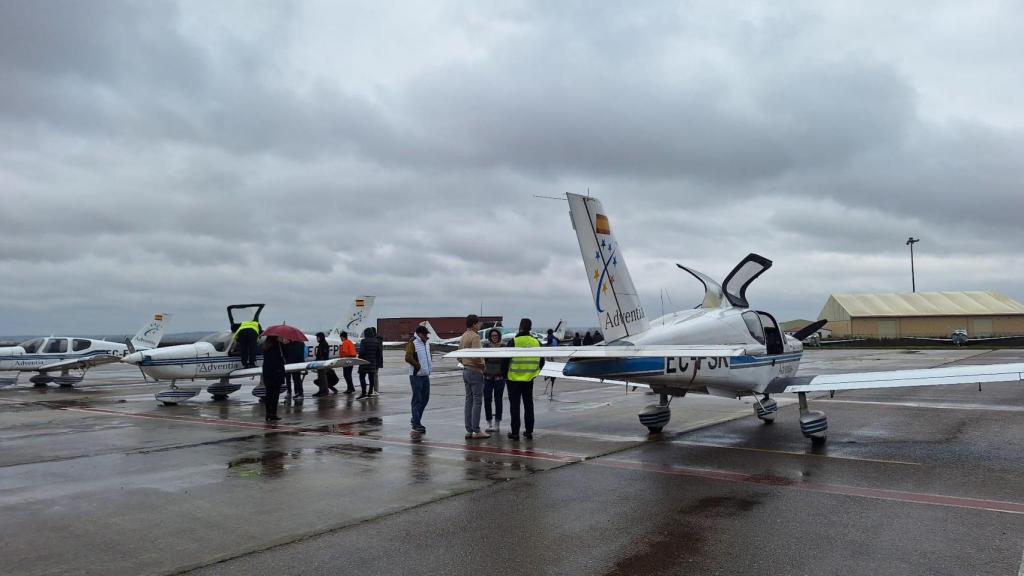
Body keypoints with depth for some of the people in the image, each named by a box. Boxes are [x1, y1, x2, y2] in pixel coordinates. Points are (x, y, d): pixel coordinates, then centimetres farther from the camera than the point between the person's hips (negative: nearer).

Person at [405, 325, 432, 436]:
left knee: (425, 399, 13)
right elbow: (408, 357, -23)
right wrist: (418, 365, -15)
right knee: (417, 400, -6)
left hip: (426, 375, 8)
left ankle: (416, 421, 25)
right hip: (416, 376, -8)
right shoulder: (413, 343, -12)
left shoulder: (426, 344, 14)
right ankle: (416, 425, -1)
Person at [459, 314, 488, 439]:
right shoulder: (475, 336, -14)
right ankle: (476, 431, -3)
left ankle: (468, 430, 12)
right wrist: (482, 364, -10)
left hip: (466, 371, 9)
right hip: (475, 371, -9)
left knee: (469, 401, 10)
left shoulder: (462, 337, 14)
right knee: (477, 401, -5)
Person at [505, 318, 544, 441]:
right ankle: (529, 431, 16)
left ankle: (515, 432, 5)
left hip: (514, 379, -4)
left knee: (514, 406, 3)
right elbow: (541, 362, 7)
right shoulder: (536, 342, 0)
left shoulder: (514, 342, -13)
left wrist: (505, 375, 4)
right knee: (528, 405, 13)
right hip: (529, 379, 4)